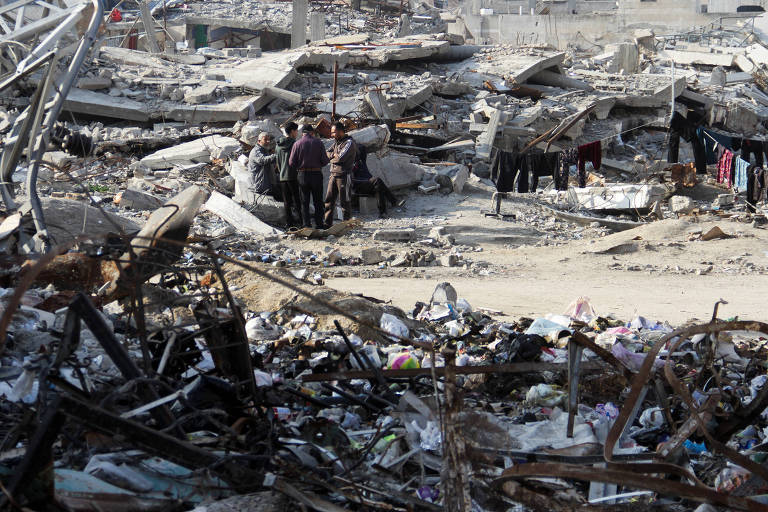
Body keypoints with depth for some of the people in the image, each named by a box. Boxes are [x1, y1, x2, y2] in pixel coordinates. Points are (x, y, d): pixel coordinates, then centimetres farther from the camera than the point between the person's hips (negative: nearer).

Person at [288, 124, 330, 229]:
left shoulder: (297, 144, -3)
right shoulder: (318, 142, -5)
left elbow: (291, 163, -6)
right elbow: (325, 160, -8)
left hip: (302, 175, 0)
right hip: (316, 174, 0)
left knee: (304, 202, 8)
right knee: (318, 201, 9)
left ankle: (306, 225, 4)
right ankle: (319, 224, 7)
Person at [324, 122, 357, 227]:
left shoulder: (349, 143, -10)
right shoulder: (336, 142, 17)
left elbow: (341, 157, -19)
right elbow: (328, 154, 9)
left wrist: (333, 156, -2)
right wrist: (335, 155, -9)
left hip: (344, 175, -8)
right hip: (333, 174, 8)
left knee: (345, 201, -2)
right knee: (329, 200, 4)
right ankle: (328, 223, 6)